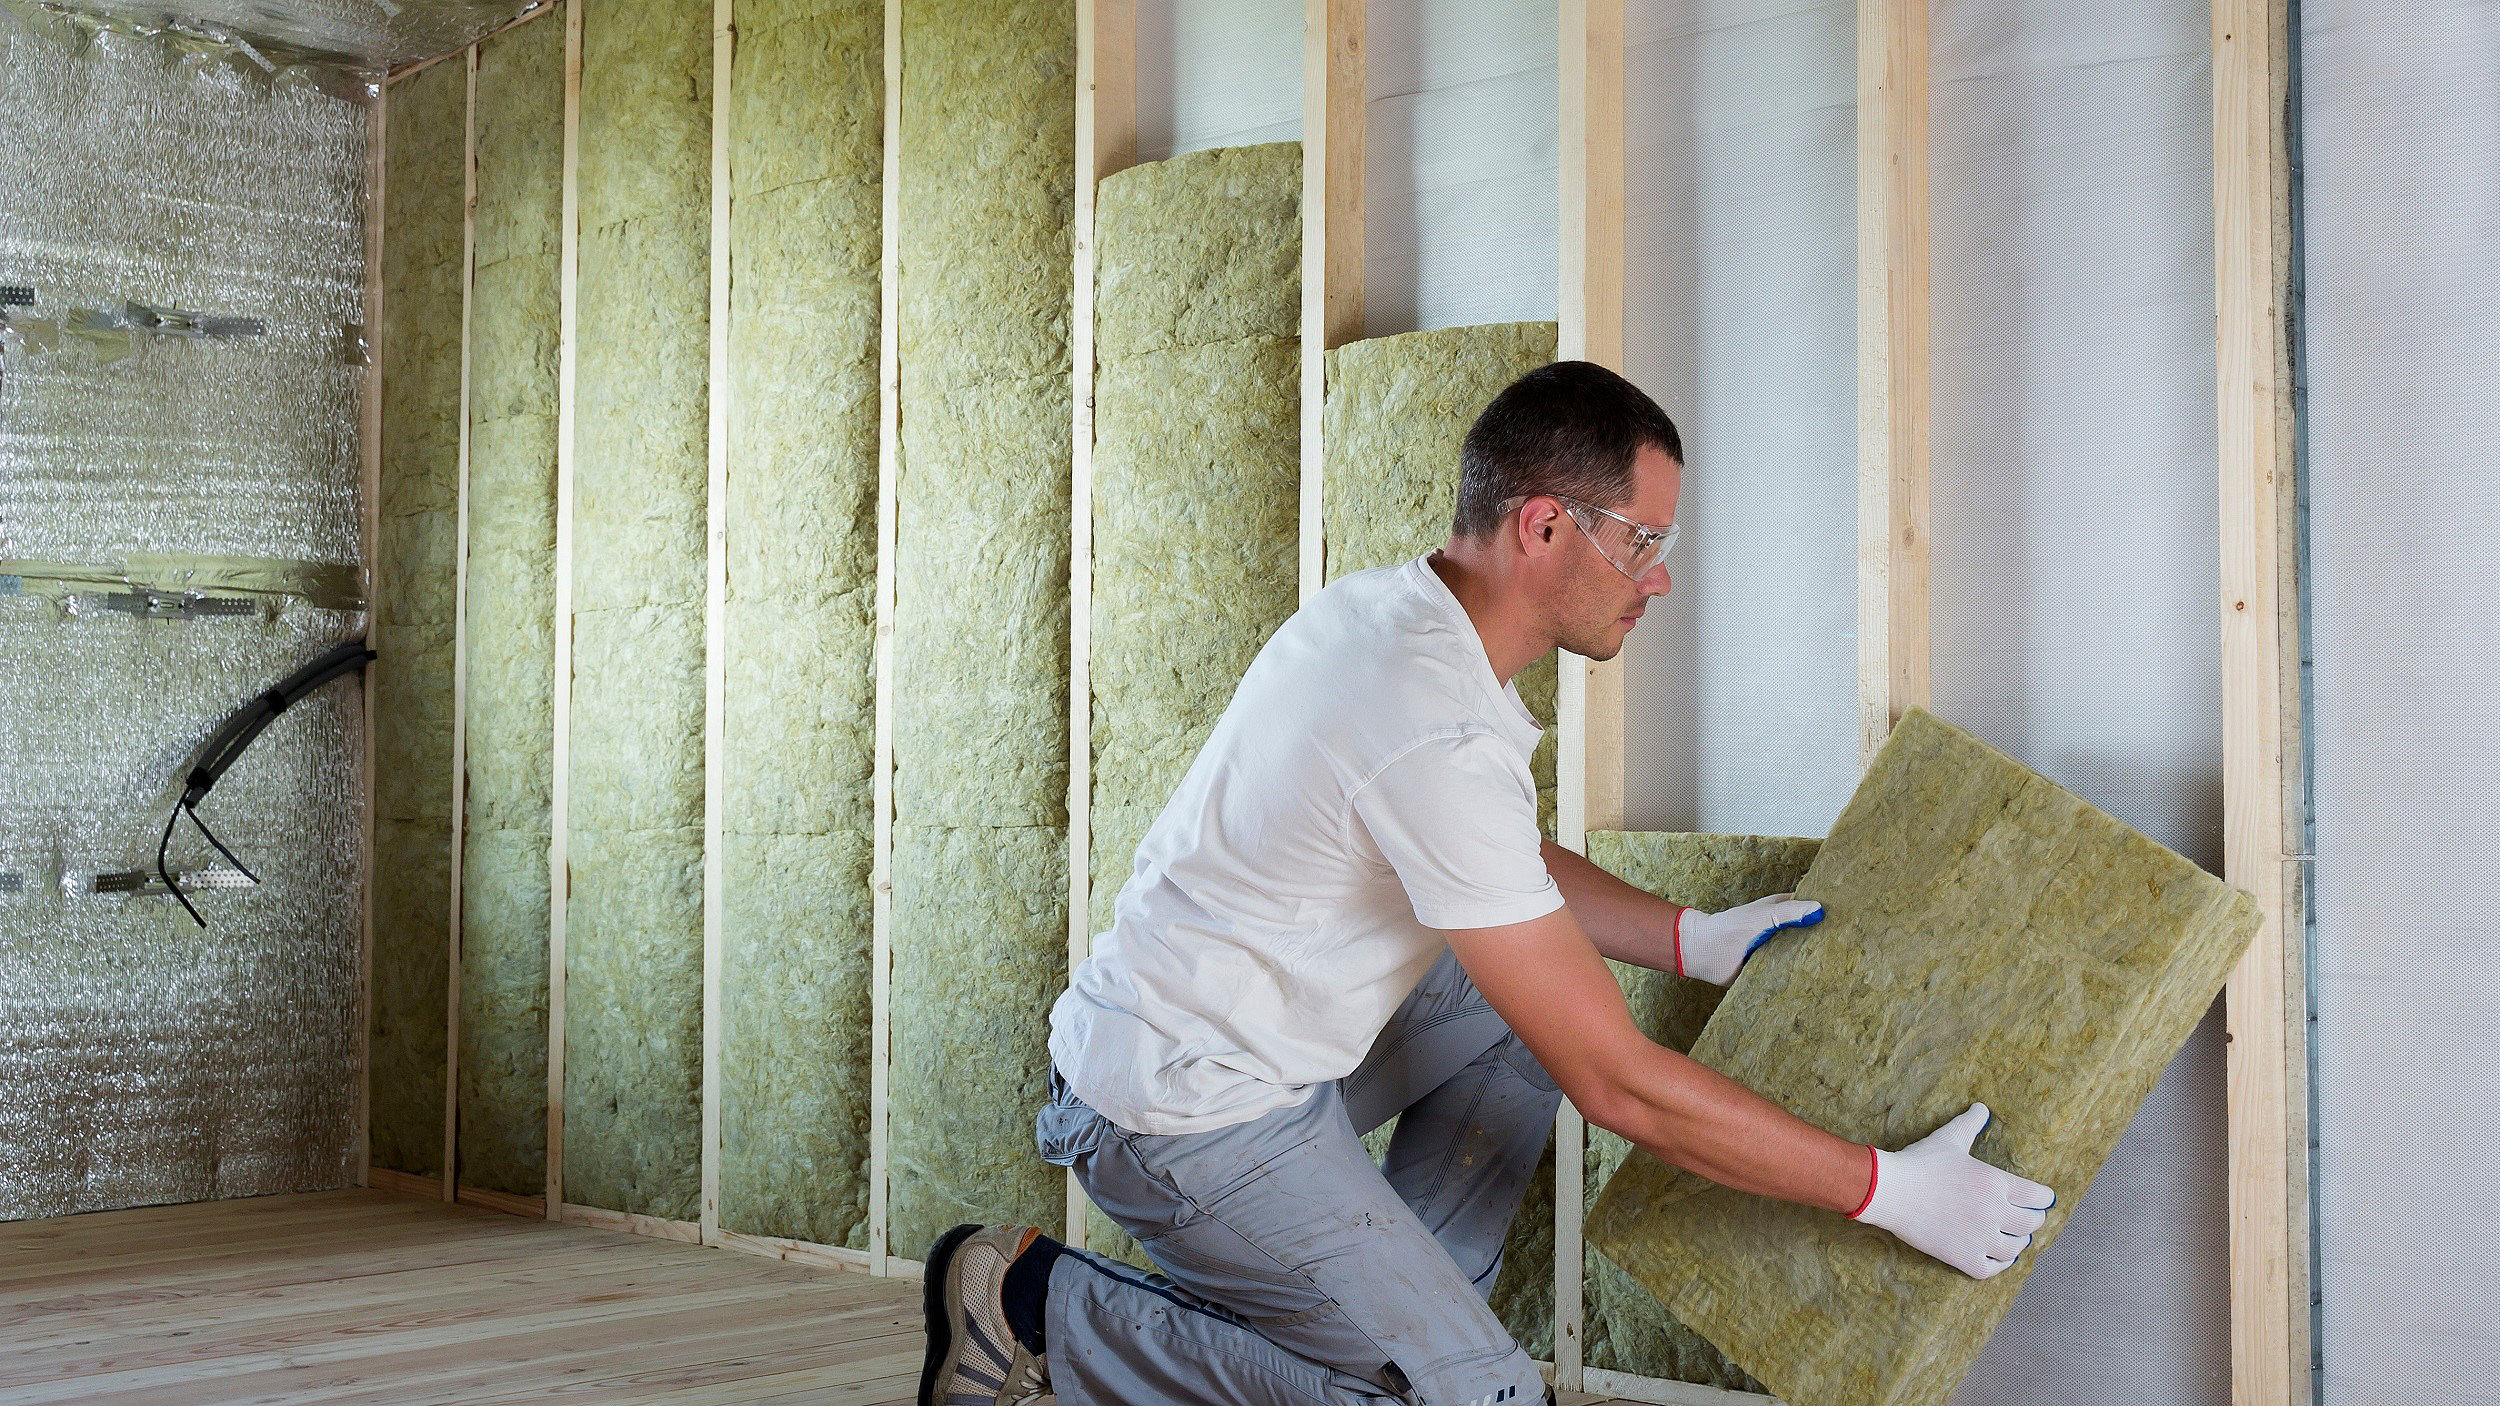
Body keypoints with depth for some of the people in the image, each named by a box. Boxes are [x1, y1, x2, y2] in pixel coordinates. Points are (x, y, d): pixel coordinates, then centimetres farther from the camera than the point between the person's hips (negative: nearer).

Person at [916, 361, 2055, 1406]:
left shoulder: (1396, 605, 2)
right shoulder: (1442, 738, -28)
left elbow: (1511, 869, 21)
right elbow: (1618, 1086, -24)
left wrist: (1696, 941, 12)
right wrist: (1891, 1193, -17)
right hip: (1189, 1117, -10)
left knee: (1537, 996, 16)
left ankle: (1396, 1308, 13)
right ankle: (1041, 1312, -3)